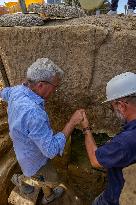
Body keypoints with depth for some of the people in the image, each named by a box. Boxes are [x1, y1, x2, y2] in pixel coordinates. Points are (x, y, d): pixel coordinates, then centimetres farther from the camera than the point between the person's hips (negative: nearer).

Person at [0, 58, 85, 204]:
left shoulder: (18, 90, -17)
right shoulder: (33, 113, -45)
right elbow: (52, 150, -38)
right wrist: (72, 122, -34)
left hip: (27, 149, 8)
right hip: (35, 159, -7)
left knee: (49, 178, 33)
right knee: (52, 181, 23)